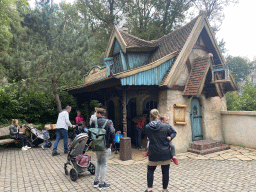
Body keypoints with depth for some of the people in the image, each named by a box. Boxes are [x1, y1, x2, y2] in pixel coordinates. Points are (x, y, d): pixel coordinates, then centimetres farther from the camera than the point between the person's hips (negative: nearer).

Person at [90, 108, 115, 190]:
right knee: (104, 165, 8)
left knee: (98, 163, 22)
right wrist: (111, 143, -8)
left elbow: (90, 133, -2)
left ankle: (96, 181, 30)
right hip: (106, 146, -3)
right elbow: (112, 132, -21)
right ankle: (102, 184, 17)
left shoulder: (94, 122, -3)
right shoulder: (109, 122, -11)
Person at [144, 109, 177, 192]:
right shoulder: (166, 126, -12)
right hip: (165, 154, -1)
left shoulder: (147, 127, -9)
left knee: (150, 170, 19)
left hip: (153, 154, 1)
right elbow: (174, 132, 3)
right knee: (165, 172, 14)